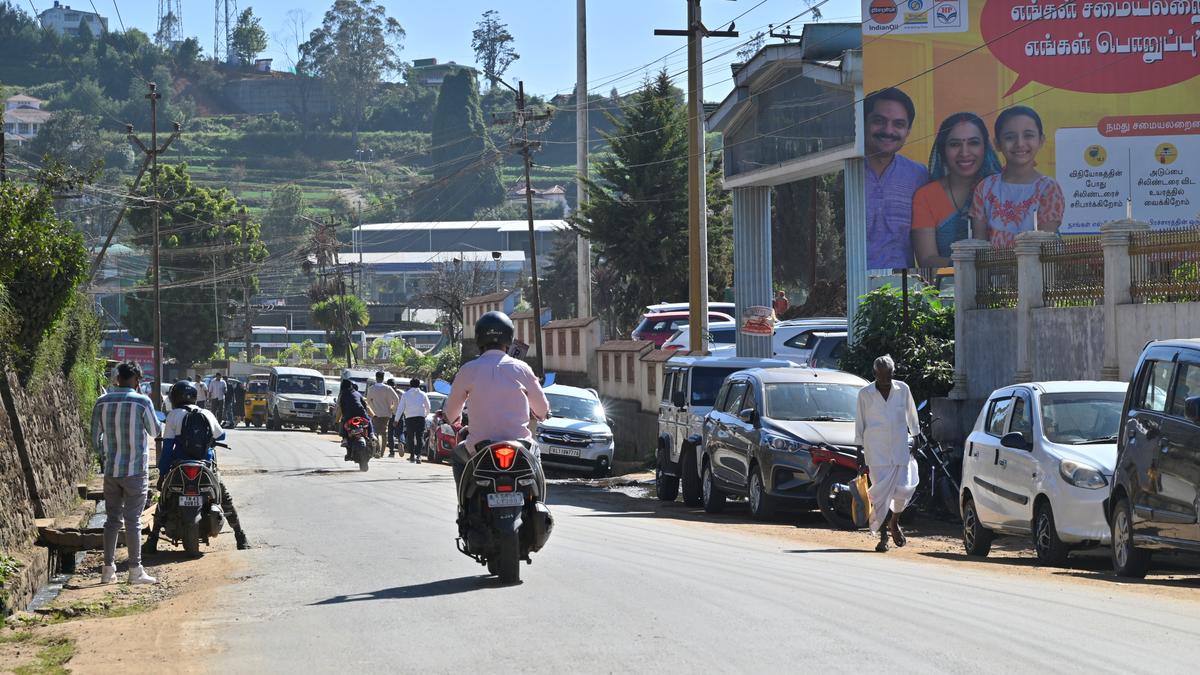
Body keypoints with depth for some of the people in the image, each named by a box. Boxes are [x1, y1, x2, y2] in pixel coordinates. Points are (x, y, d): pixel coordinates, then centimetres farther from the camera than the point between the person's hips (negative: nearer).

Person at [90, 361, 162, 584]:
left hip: (111, 471, 4)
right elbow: (155, 431, 3)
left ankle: (108, 568, 10)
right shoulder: (142, 401, -10)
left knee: (112, 519, 11)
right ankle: (135, 570, -1)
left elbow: (95, 438, 8)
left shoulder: (102, 402, 2)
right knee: (133, 520, -2)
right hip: (136, 470, -4)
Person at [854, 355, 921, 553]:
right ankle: (883, 535, 4)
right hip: (876, 451, -2)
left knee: (904, 488, -5)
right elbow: (860, 424, 5)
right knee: (881, 491, -5)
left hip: (900, 448, 2)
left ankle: (894, 522, 24)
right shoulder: (865, 394, 0)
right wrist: (860, 453, 4)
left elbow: (911, 416, 16)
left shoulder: (903, 390, 5)